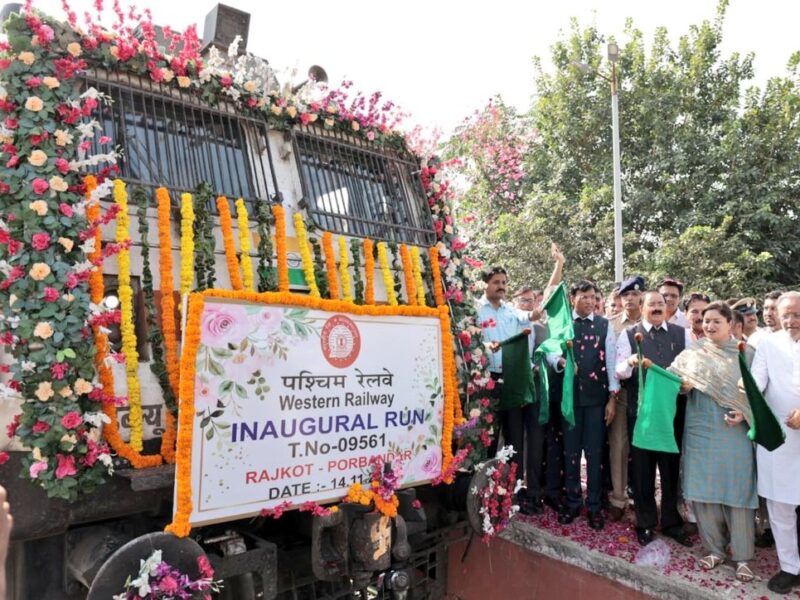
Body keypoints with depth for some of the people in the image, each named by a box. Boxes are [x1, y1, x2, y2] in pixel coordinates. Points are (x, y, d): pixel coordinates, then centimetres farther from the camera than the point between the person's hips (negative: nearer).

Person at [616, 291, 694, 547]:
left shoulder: (682, 334, 8)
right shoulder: (628, 335, 2)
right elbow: (619, 371, -7)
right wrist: (630, 362, -28)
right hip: (640, 410, -1)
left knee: (671, 466, 11)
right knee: (642, 467, 8)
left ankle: (672, 522, 28)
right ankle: (645, 523, 24)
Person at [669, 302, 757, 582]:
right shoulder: (693, 353, 7)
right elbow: (675, 383, 5)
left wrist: (742, 413, -12)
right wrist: (683, 384, -17)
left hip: (735, 431, -2)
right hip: (701, 431, 2)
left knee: (737, 492, 2)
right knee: (704, 490, 6)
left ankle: (742, 556, 15)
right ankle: (714, 549, 21)